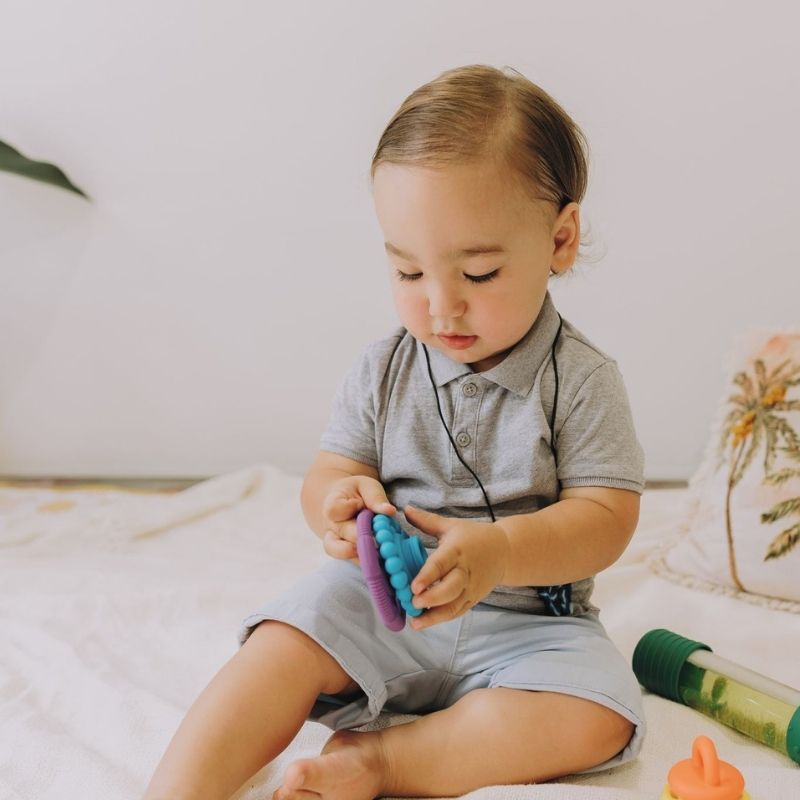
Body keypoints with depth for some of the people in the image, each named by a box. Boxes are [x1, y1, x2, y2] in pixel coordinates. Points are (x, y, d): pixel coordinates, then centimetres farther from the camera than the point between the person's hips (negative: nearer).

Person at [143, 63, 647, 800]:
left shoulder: (582, 380, -10)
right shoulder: (383, 370, 0)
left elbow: (606, 518, -14)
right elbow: (330, 471, 2)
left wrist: (499, 552, -34)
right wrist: (338, 501, -25)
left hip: (526, 621, -1)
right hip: (383, 601, 2)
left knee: (597, 723, -26)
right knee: (283, 648, -22)